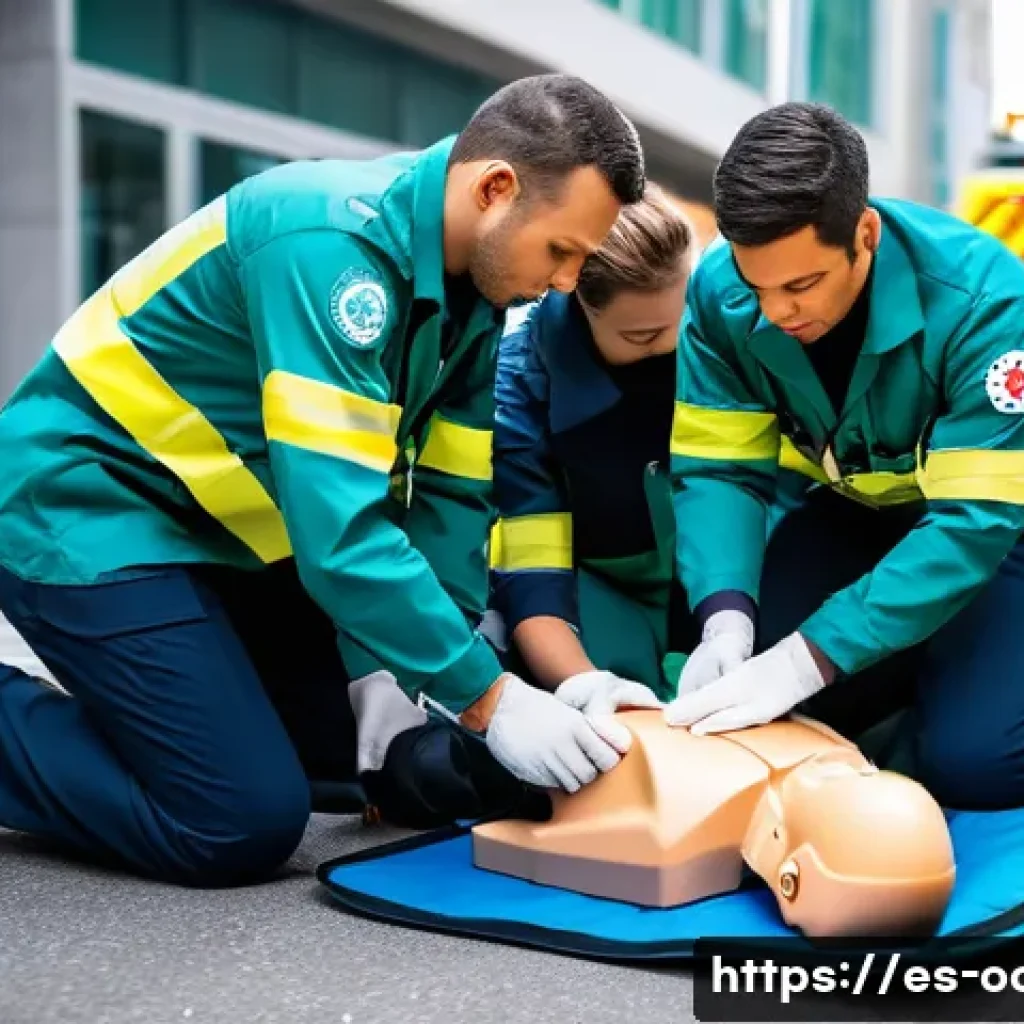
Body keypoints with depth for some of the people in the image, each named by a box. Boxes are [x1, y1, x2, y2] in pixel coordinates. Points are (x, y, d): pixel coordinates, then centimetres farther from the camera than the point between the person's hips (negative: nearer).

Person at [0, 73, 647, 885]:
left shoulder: (470, 280, -1)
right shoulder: (333, 245, -29)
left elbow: (444, 495, 1)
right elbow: (340, 524, -33)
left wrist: (382, 675, -8)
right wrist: (489, 698, -28)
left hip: (225, 526, 9)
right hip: (90, 508, -9)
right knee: (247, 824, -16)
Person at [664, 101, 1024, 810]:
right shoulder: (721, 292, -20)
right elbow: (720, 469, -14)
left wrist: (808, 657, -43)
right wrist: (727, 618, -33)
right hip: (856, 510, 5)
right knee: (739, 714, -11)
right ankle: (926, 661, 14)